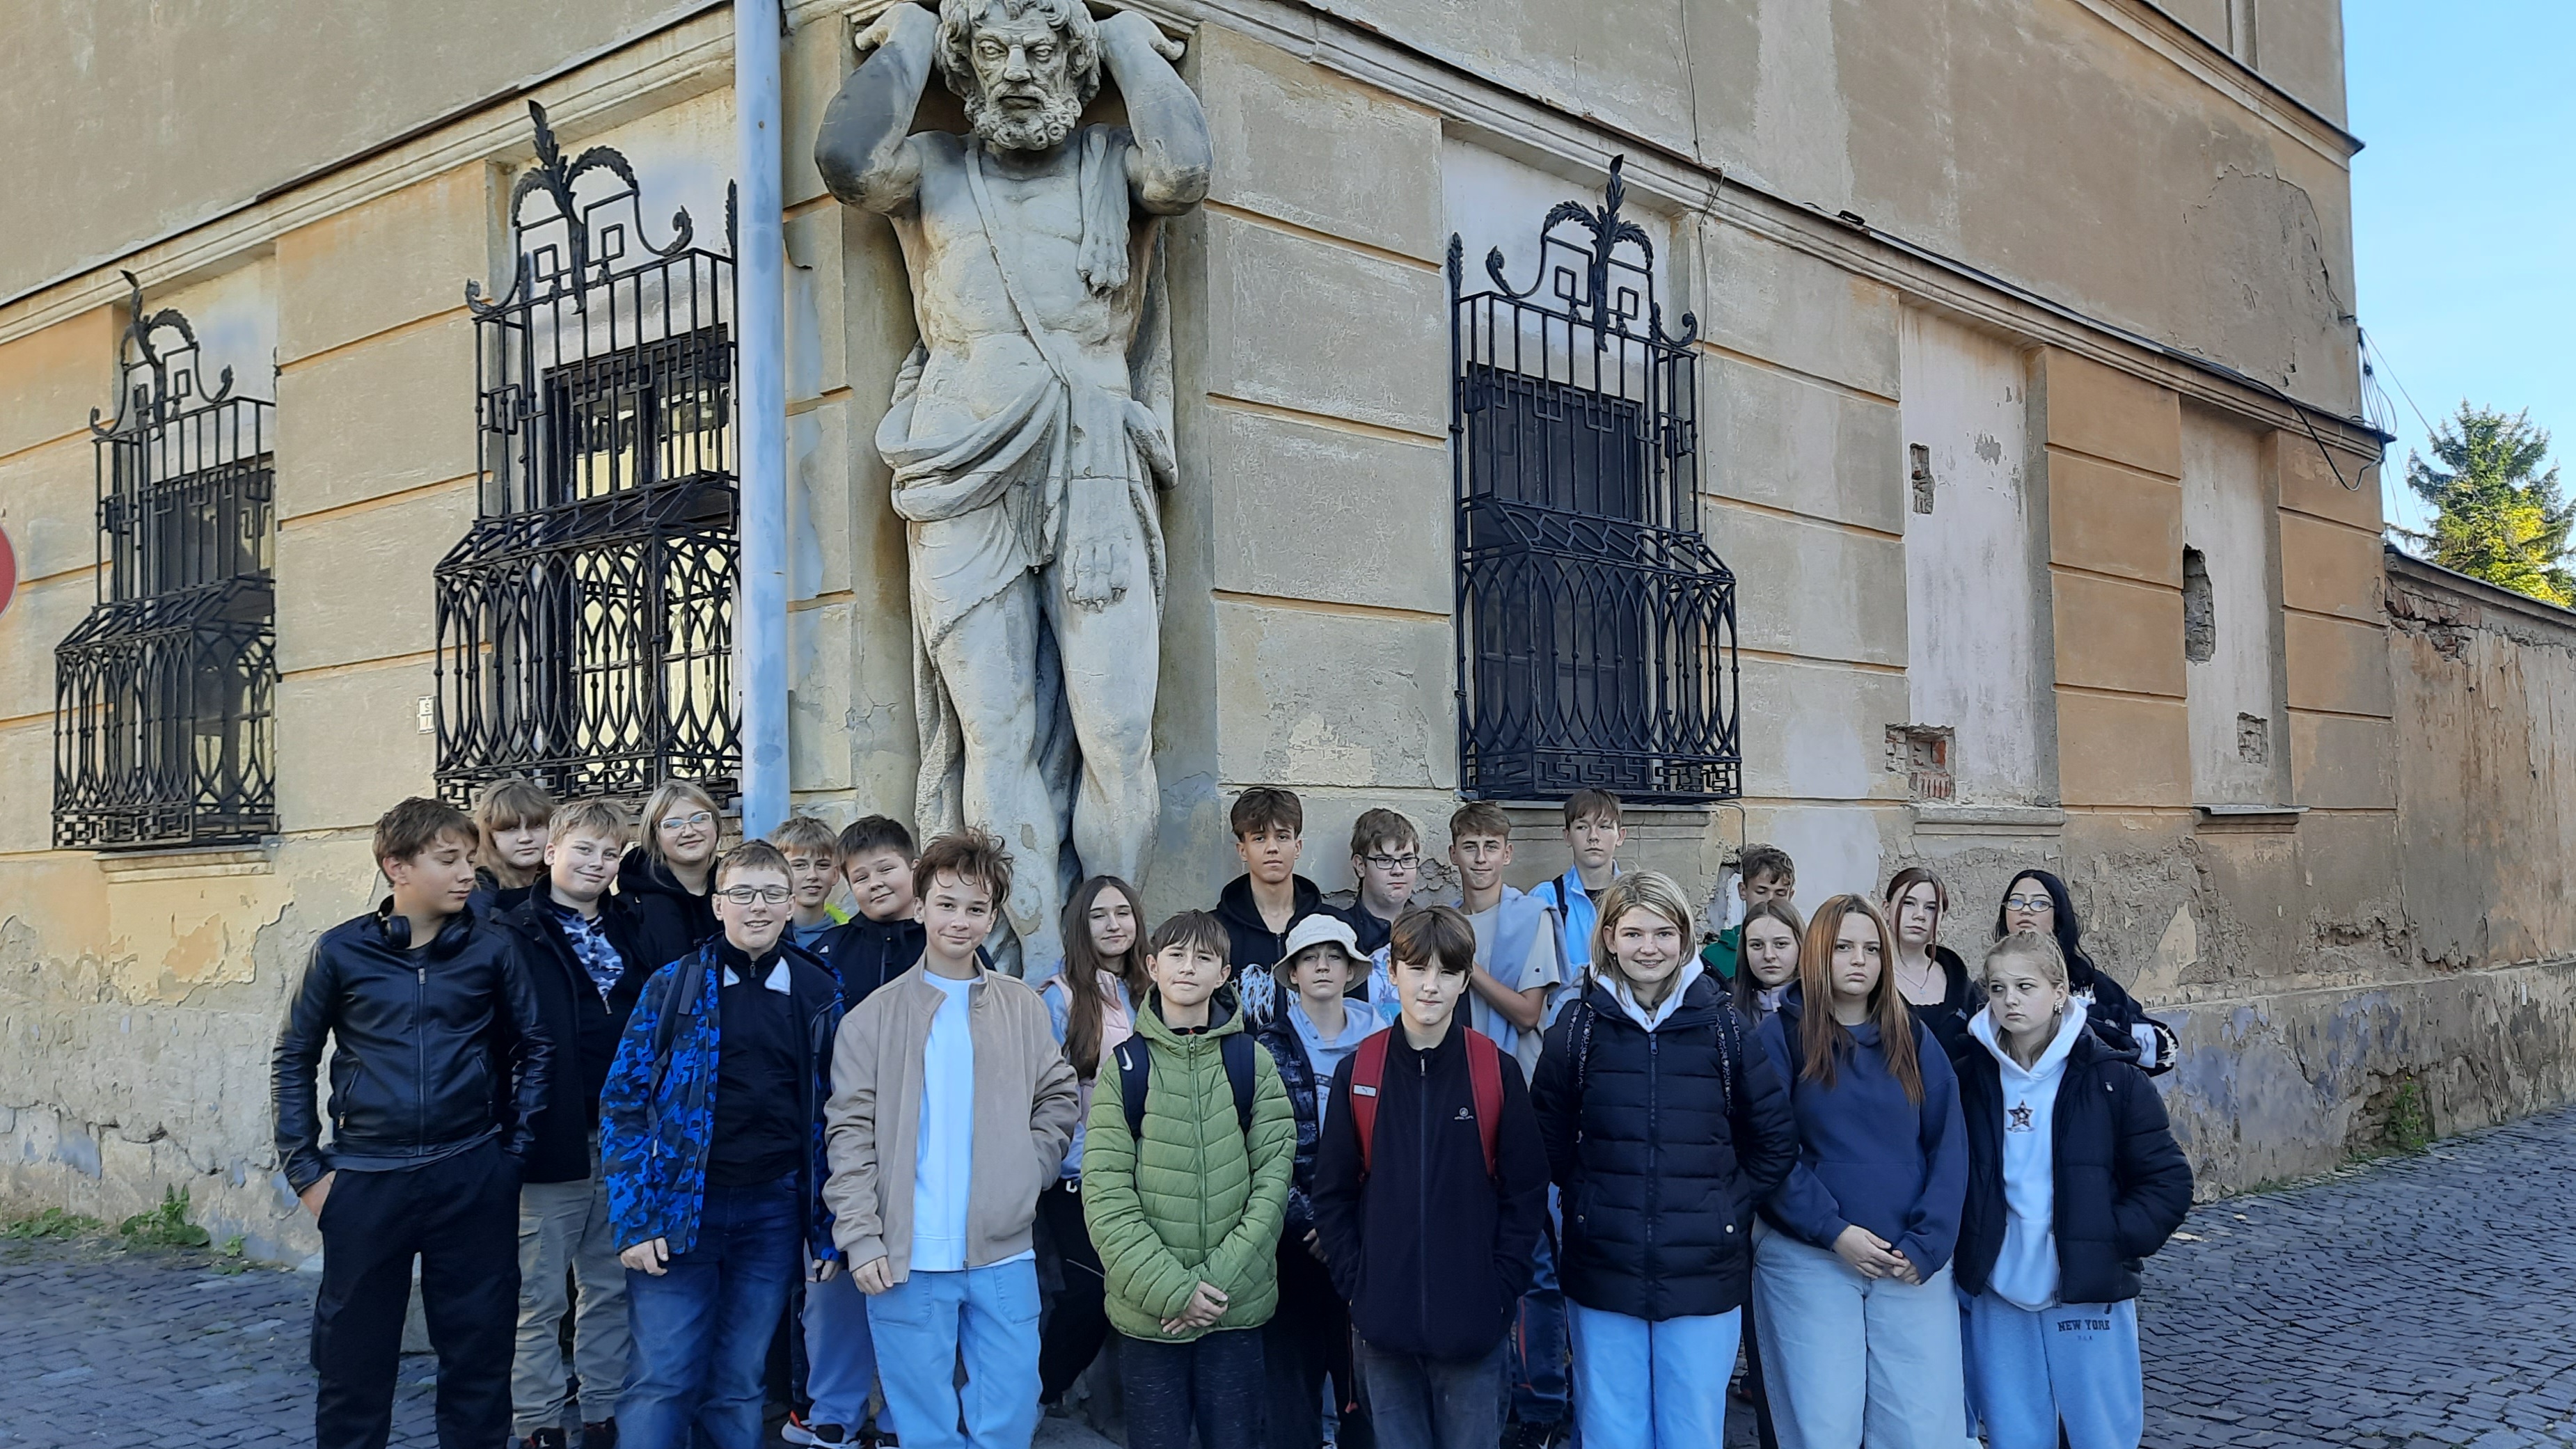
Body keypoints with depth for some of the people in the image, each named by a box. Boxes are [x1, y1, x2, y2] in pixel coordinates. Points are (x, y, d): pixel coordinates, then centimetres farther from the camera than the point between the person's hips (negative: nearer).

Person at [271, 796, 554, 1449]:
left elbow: (535, 1048, 8)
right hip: (365, 1180, 0)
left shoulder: (492, 948, 1)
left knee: (479, 1350, 7)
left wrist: (516, 1148, 3)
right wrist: (305, 1168, 3)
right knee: (353, 1355, 8)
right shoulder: (341, 952, 0)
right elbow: (294, 1061, 8)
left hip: (474, 1179, 0)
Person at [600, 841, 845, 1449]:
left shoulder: (820, 996, 5)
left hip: (774, 1211, 2)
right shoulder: (672, 986, -2)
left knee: (738, 1386, 10)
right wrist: (633, 1221, -9)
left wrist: (829, 1227, 4)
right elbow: (622, 1102, -3)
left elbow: (832, 1116, 7)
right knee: (663, 1385, -3)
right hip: (680, 1210, -2)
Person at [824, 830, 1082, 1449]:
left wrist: (1027, 1174, -3)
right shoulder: (875, 1016, 1)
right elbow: (851, 1135, -2)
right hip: (907, 1259, -2)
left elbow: (1060, 1097, 11)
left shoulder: (1024, 1009, 7)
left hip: (1004, 1254, 2)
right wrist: (861, 1238, -9)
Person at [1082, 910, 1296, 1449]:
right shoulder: (1124, 1065, 0)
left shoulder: (1252, 1062, 3)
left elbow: (1273, 1179, -2)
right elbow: (1105, 1195, -6)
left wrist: (1216, 1278, -12)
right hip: (1148, 1311, 0)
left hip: (1238, 1305, 1)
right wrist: (1172, 1288, -14)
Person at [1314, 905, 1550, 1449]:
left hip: (1472, 1322, -1)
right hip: (1384, 1321, 1)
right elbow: (1333, 1192, 3)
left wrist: (1500, 1290, -6)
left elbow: (1526, 1192, -1)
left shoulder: (1497, 1071, -3)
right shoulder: (1357, 1073, 0)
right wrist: (1357, 1285, -4)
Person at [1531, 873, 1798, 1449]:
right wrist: (1590, 1198, 1)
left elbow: (1775, 1140, 7)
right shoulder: (1580, 1024, 1)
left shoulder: (1722, 1024, 1)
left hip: (1704, 1272, 0)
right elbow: (1548, 1137, 8)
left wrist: (1727, 1208, 1)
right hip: (1603, 1271, 0)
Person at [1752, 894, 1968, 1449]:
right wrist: (1834, 1231, -14)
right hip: (1809, 1260, -2)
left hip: (1912, 1262, 3)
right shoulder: (1782, 1035, 0)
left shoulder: (1915, 1039, 10)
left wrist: (1925, 1245, -7)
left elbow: (1948, 1147, 4)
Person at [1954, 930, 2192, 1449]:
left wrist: (2112, 1241, -12)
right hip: (1998, 1296, 3)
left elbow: (2168, 1183, -3)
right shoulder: (1969, 1079, 2)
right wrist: (1968, 1256, 1)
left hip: (2089, 1295, -2)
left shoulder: (2110, 1077, -6)